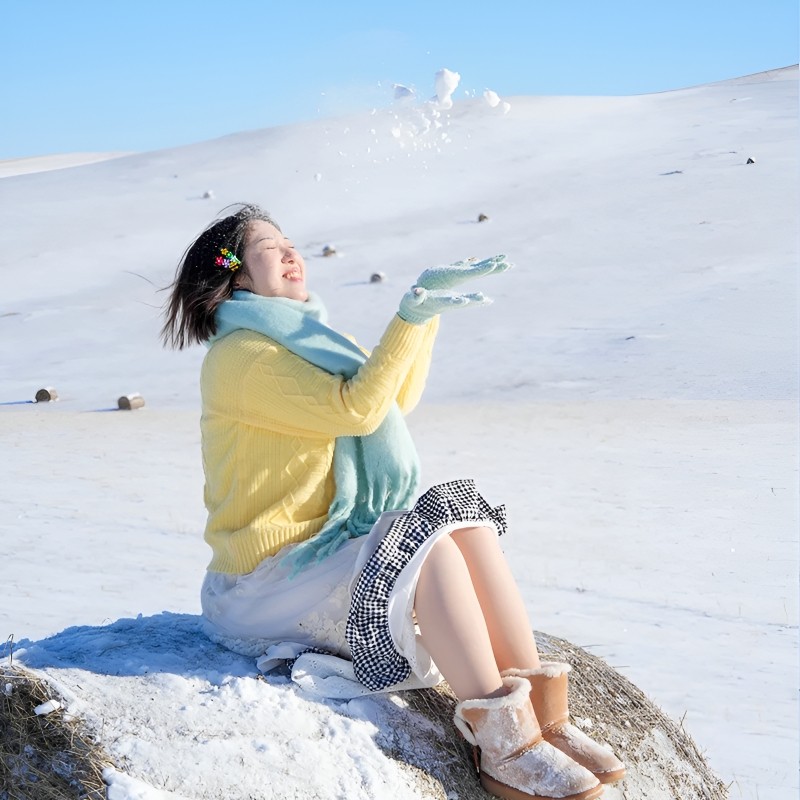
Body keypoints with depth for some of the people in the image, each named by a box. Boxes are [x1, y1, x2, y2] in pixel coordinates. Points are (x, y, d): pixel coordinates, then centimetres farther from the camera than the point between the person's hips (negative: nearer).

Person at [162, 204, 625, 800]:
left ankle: (542, 714, -17)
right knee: (428, 537, -26)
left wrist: (428, 308, 12)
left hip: (323, 553, 9)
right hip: (266, 587, -9)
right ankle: (504, 748, -24)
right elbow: (355, 409, -22)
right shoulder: (239, 357, -13)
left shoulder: (305, 340, 17)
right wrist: (411, 318, -22)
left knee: (460, 511, -12)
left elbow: (396, 398, 22)